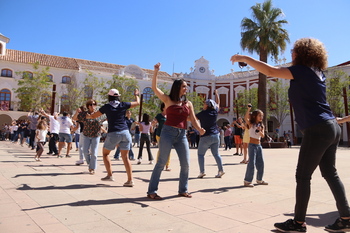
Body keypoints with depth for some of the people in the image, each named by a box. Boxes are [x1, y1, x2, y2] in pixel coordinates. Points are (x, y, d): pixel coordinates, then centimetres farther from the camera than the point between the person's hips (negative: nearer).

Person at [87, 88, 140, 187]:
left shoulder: (106, 107, 2)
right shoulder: (123, 105, 6)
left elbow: (93, 116, 10)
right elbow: (137, 103, 19)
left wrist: (86, 116, 31)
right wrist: (136, 95, 37)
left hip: (113, 133, -3)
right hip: (125, 132, 3)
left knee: (105, 153, 18)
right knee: (125, 157, 6)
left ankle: (110, 175, 10)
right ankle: (130, 180, 3)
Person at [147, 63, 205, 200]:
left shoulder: (188, 103, 13)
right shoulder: (168, 99, 3)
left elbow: (193, 119, 8)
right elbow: (154, 87, -5)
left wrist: (200, 129, -10)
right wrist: (156, 71, -8)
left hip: (182, 135, 4)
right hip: (168, 132, -4)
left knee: (185, 164, 4)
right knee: (161, 162, -4)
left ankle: (183, 190, 20)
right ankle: (152, 191, 5)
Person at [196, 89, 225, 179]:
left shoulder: (203, 113, -10)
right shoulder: (215, 111, 4)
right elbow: (218, 103, 23)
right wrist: (216, 93, 36)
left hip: (206, 137, -5)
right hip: (216, 135, 6)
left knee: (200, 154, 7)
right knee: (216, 154, 14)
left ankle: (202, 172, 1)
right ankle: (221, 170, 9)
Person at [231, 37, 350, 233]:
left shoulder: (302, 70, -8)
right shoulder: (317, 72, 16)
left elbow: (270, 71, -15)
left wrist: (245, 58, -7)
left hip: (318, 130, -9)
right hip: (331, 127, 9)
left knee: (303, 176, -1)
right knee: (331, 173, 15)